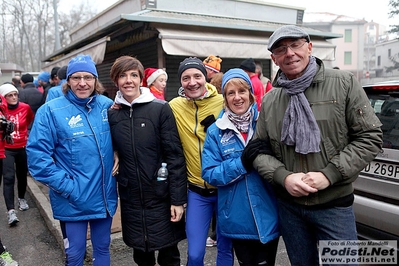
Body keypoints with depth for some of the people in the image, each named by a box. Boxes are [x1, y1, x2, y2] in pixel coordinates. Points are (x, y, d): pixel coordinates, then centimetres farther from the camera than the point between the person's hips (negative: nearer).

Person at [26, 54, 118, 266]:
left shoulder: (107, 105, 0)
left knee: (103, 247, 20)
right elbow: (37, 156, -14)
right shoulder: (51, 111, -11)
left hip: (104, 196, 3)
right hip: (72, 200, -3)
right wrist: (66, 186, -17)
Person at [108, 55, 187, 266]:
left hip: (161, 197, -3)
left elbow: (175, 156, -11)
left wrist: (178, 198, -13)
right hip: (130, 199, 3)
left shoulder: (161, 109, -8)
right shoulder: (111, 114, 2)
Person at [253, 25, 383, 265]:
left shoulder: (344, 83, -7)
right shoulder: (270, 101, 2)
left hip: (335, 205, -2)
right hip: (289, 206, 3)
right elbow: (259, 149, 5)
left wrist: (329, 175, -18)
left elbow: (370, 137, -8)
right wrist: (284, 177, -14)